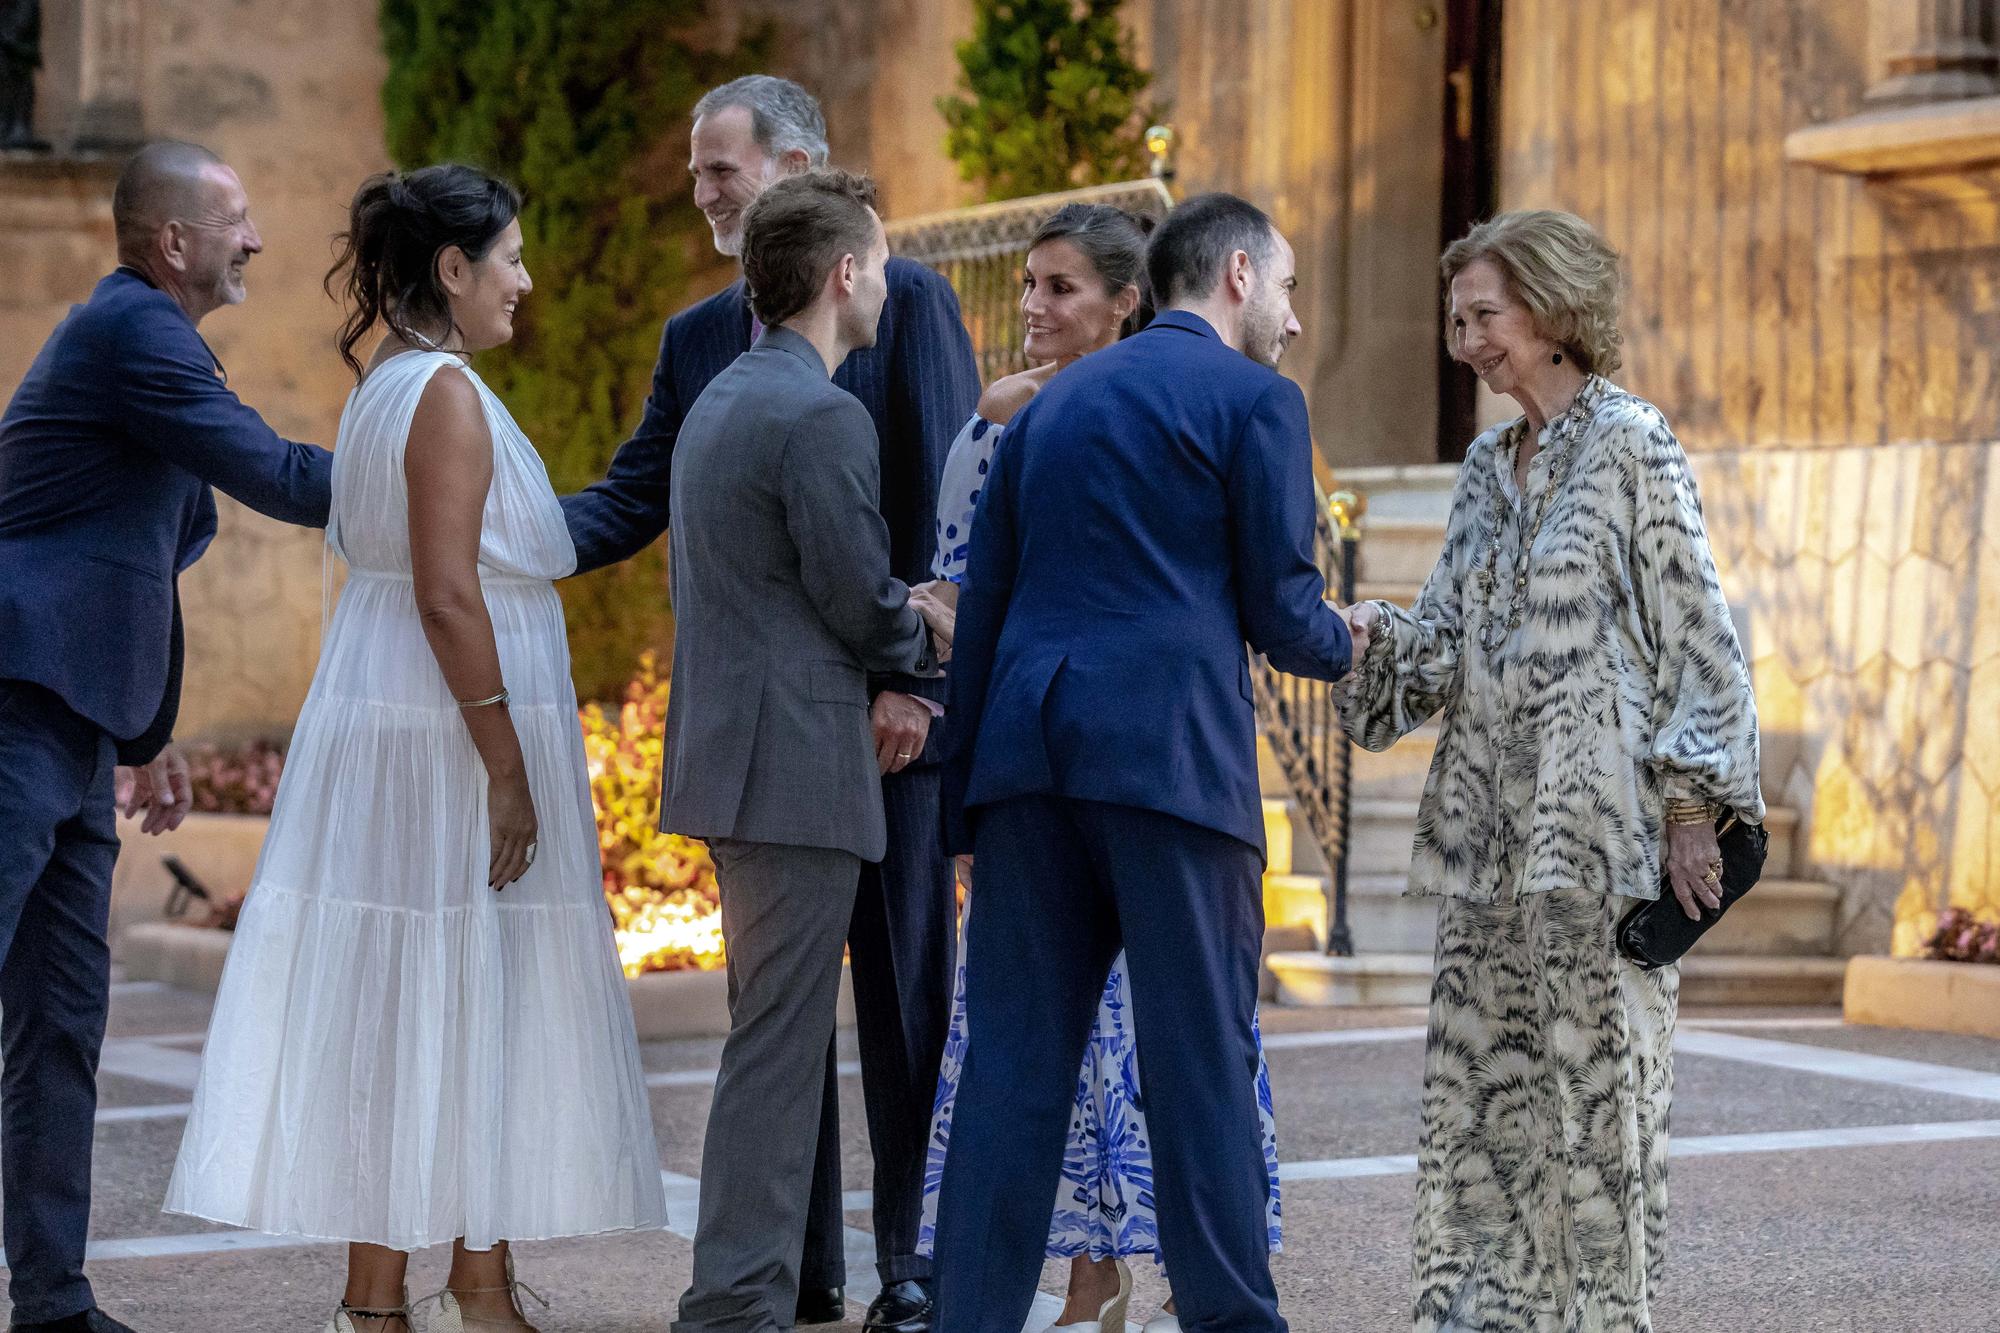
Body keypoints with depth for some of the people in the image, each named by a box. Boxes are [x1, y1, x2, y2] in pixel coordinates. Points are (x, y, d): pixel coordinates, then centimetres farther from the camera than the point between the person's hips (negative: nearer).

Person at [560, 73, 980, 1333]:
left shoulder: (906, 299, -3)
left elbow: (943, 505, -8)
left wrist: (914, 679, -14)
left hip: (889, 709, -5)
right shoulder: (697, 335, 12)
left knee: (905, 991, 1)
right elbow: (633, 499, 6)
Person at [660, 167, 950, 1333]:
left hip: (728, 752, 10)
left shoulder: (722, 400, 16)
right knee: (780, 1040, -6)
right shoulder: (822, 417, -15)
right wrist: (932, 650, 7)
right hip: (797, 765, -10)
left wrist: (885, 659, 15)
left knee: (775, 1033, 15)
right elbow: (864, 604, -14)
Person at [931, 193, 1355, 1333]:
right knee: (1201, 1057, 0)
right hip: (1171, 751, -5)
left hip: (1026, 747, 6)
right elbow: (1278, 607, -2)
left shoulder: (1052, 406, 21)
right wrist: (1340, 644, 20)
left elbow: (983, 605, 18)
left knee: (1013, 1059, 5)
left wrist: (973, 787, 19)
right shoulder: (1256, 399, 3)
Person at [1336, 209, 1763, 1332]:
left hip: (1598, 822, -7)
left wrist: (1694, 806, -12)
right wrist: (1373, 630, -5)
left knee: (1595, 1074, -3)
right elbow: (1448, 642, 15)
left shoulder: (1631, 446, -6)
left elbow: (1697, 636, -8)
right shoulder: (1489, 467, 15)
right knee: (1481, 1081, 6)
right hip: (1493, 826, 7)